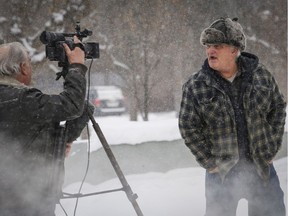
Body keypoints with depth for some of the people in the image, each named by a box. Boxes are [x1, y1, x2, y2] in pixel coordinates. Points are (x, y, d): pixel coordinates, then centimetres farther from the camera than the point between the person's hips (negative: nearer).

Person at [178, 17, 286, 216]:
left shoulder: (261, 75, -2)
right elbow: (188, 127, -3)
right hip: (222, 173, -1)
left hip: (262, 167, 2)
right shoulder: (195, 86, -7)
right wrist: (209, 162, -6)